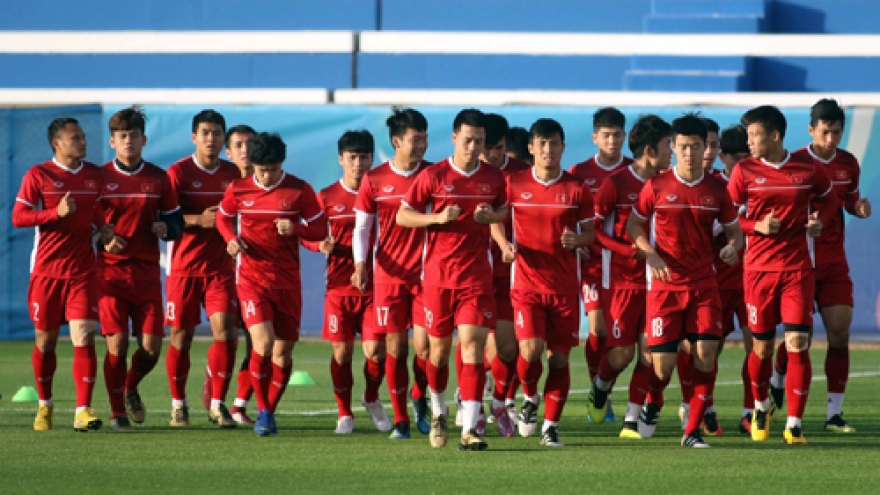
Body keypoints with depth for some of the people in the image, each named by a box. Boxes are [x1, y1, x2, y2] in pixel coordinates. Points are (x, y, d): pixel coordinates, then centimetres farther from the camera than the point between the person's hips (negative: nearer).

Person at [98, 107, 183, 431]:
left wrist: (166, 228, -10)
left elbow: (175, 223, 13)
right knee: (116, 342, -8)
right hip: (109, 269, -2)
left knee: (151, 346, -2)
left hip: (147, 272, 2)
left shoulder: (159, 179, 8)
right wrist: (103, 242, -13)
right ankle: (117, 412, 4)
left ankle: (131, 388, 28)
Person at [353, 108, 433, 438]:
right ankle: (400, 420, 10)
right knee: (395, 346, 0)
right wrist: (360, 264, -7)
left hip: (426, 273, 0)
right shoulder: (374, 180, 1)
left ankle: (419, 397, 20)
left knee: (423, 344, -9)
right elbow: (361, 227, 7)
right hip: (388, 275, 0)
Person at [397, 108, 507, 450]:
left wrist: (492, 215, -3)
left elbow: (506, 210, 21)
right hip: (438, 276, 0)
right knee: (439, 348, 8)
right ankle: (438, 412, 35)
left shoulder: (494, 179, 5)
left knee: (473, 344, -12)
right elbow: (402, 216, 1)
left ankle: (469, 429, -16)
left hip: (477, 277, 0)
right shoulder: (433, 176, -2)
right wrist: (438, 217, -15)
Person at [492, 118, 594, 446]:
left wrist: (576, 240, -15)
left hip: (565, 287, 1)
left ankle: (551, 426, 11)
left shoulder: (577, 190, 2)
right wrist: (504, 244, -4)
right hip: (526, 282, -1)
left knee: (559, 358, 0)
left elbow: (590, 233, 7)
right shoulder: (514, 184, 2)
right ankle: (530, 398, 16)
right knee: (531, 350, -16)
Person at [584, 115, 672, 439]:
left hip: (654, 279, 4)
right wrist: (629, 250, -18)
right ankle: (599, 389, 27)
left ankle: (631, 421, 4)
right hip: (621, 279, -4)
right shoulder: (616, 183, -8)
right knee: (622, 353, -6)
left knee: (648, 352, -3)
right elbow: (593, 228, -8)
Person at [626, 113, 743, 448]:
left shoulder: (716, 189, 3)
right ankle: (653, 402, 31)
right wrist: (651, 254, -11)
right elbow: (633, 225, 6)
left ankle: (693, 430, -2)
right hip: (665, 284, -1)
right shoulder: (657, 186, -2)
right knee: (663, 363, -4)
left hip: (704, 284, 1)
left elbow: (734, 230, 12)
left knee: (706, 353, -13)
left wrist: (732, 247, -11)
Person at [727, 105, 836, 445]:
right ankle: (761, 408, 32)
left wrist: (819, 220, -1)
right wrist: (757, 226, -14)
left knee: (798, 345, -10)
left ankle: (794, 425, -5)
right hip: (758, 268, 0)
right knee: (763, 347, 5)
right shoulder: (745, 171, 0)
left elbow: (829, 198, 19)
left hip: (798, 269, 0)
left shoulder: (808, 169, 2)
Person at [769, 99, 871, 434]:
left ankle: (834, 413, 1)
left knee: (840, 333, -4)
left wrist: (859, 207, -1)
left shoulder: (849, 164, 6)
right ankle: (777, 383, 28)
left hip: (834, 263, 4)